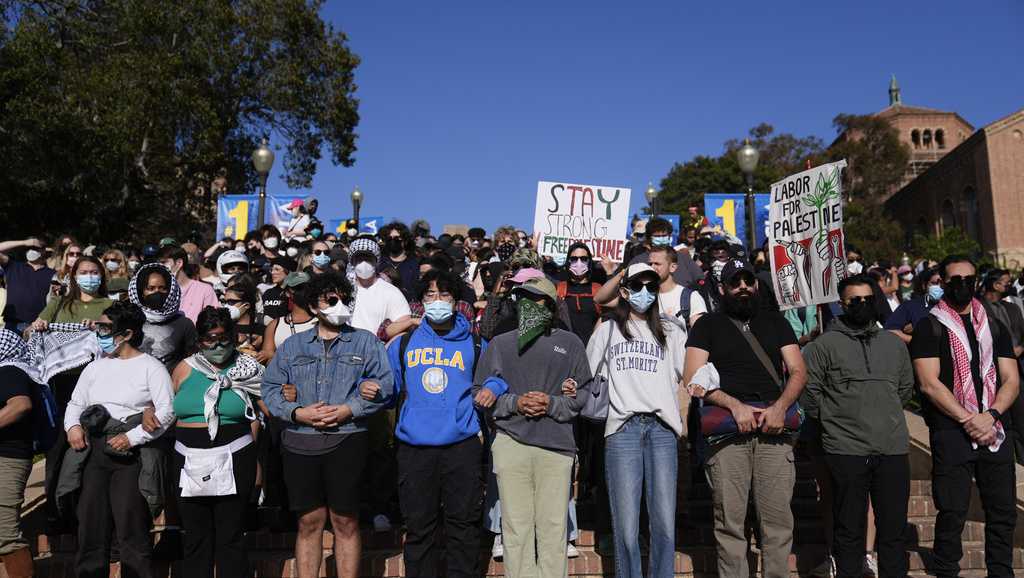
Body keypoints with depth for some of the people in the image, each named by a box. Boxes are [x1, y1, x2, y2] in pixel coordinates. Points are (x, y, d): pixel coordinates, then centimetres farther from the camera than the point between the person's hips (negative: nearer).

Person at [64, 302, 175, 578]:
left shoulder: (151, 367, -2)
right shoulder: (95, 367, 17)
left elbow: (166, 411, -9)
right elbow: (75, 403, 20)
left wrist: (132, 437, -16)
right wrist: (72, 426, -1)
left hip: (132, 454, -5)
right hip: (94, 451, 6)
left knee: (131, 529, -6)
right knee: (90, 525, 8)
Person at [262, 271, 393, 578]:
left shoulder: (366, 341, 7)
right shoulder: (292, 345, 14)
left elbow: (384, 383, -3)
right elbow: (271, 387, 9)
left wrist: (349, 409, -13)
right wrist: (297, 412, -7)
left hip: (347, 440, -2)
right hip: (299, 443, 2)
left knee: (345, 521, 4)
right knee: (308, 522, 8)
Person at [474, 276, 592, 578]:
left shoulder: (570, 343, 12)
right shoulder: (500, 344, 14)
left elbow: (585, 392, 9)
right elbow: (480, 392, 11)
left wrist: (553, 404, -7)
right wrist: (514, 403, -5)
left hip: (556, 445, -1)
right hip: (511, 443, 1)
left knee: (553, 526, 0)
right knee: (516, 527, 2)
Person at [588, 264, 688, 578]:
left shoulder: (670, 332, 18)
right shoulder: (606, 331, 16)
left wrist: (682, 417, -2)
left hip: (662, 428, 1)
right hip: (622, 428, -1)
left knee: (665, 522, -1)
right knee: (626, 525, -3)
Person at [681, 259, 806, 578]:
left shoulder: (775, 322, 19)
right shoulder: (707, 325, 11)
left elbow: (798, 371, 11)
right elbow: (693, 377, 1)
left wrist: (780, 407, -9)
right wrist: (735, 405, -13)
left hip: (774, 429, 2)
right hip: (726, 429, -2)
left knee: (778, 518, -2)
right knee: (729, 521, -3)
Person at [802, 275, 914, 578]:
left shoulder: (893, 343, 12)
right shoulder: (824, 345, -2)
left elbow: (906, 388, 22)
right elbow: (809, 392, -1)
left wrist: (886, 414, 16)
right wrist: (832, 420, 3)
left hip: (894, 449, 4)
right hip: (846, 450, -4)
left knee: (894, 529, 10)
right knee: (849, 531, 5)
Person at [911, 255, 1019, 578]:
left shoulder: (994, 328, 15)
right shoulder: (929, 328, 0)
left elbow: (1011, 379, 8)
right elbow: (929, 383, -8)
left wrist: (991, 415, -9)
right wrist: (968, 420, -14)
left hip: (996, 430, 4)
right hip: (951, 431, -4)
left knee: (1003, 512, 8)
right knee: (952, 514, -2)